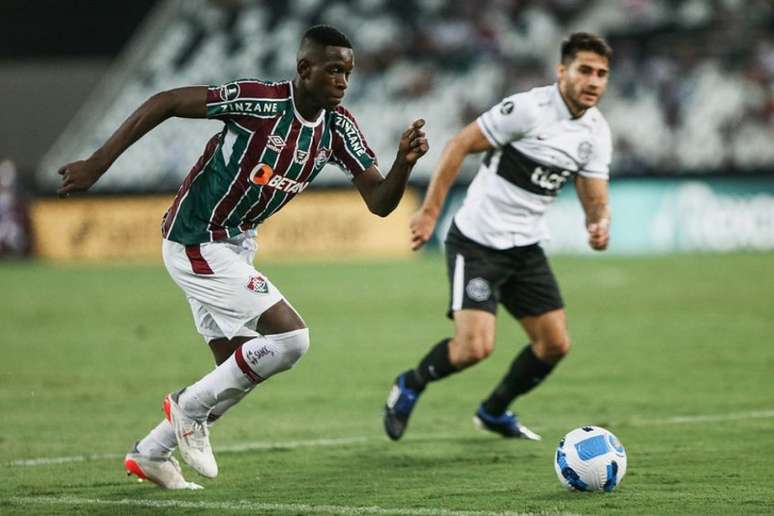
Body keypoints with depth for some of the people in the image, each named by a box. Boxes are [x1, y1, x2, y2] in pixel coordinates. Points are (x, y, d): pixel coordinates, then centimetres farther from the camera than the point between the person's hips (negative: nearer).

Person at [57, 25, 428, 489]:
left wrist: (405, 163, -25)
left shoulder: (337, 127, -3)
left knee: (239, 371, 12)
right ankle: (191, 407, 2)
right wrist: (98, 164, -21)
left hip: (235, 247, 8)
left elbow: (380, 201, -5)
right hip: (197, 245, -8)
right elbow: (164, 103, -20)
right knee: (290, 338, -17)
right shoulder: (260, 102, -24)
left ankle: (150, 454, 29)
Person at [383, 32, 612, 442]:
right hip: (477, 243, -7)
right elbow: (460, 144, -15)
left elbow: (595, 199, 3)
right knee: (476, 347, -19)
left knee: (555, 344, 6)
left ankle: (495, 412, 31)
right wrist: (430, 211, -17)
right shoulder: (529, 108, -20)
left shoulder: (596, 132, 2)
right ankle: (410, 386, 11)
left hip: (526, 247, 7)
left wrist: (599, 224, -22)